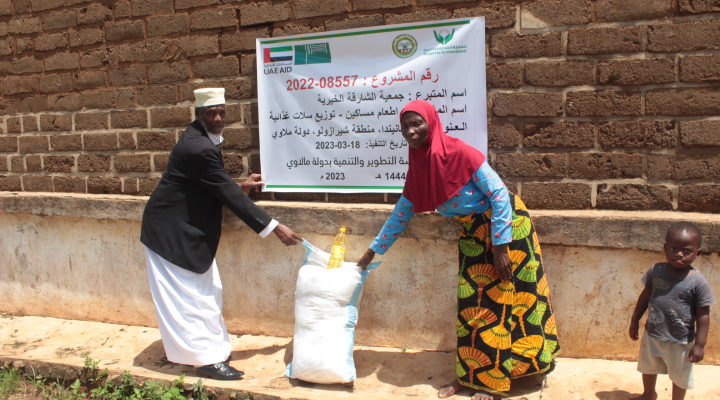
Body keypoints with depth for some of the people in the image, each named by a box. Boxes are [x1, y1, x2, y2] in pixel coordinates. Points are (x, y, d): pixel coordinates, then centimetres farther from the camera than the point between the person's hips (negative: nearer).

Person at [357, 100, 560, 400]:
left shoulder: (460, 153, -21)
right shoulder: (418, 166, 0)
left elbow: (499, 194, -20)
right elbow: (401, 214, 10)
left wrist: (500, 246, -22)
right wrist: (373, 251, 14)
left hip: (505, 224, -6)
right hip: (472, 233, 7)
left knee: (499, 302, 0)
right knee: (471, 305, 9)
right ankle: (468, 375, 20)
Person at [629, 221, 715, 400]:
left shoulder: (698, 282, -20)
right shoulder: (656, 271, -10)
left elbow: (703, 315, -15)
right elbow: (645, 296, 3)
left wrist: (700, 345, -14)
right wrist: (634, 321, 8)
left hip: (680, 342, -4)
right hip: (652, 335, 4)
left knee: (679, 376, 18)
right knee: (648, 367, 27)